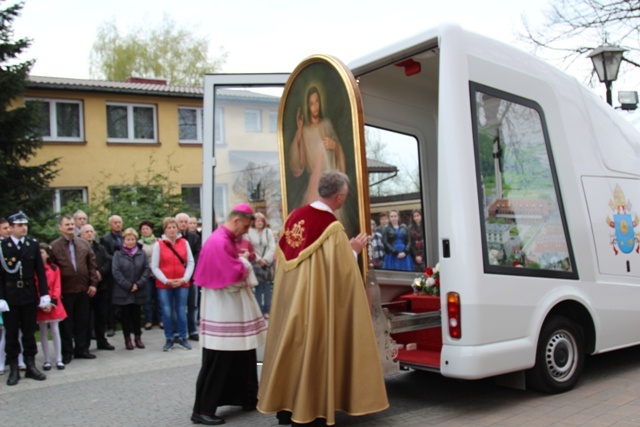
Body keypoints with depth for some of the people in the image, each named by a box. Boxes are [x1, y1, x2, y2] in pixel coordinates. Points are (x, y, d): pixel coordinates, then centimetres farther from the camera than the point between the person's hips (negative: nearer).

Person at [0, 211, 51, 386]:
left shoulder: (33, 244, 3)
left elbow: (40, 272, 4)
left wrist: (45, 296, 0)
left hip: (30, 296, 2)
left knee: (29, 333, 10)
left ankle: (30, 366, 20)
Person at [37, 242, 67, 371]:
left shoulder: (54, 268, 1)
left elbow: (57, 286, -1)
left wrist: (54, 300, -13)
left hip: (53, 304, 1)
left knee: (55, 331, 3)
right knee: (43, 333, 7)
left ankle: (58, 359, 8)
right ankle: (47, 360, 13)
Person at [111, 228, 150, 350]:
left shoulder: (142, 253, 4)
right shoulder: (118, 254, -2)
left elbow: (147, 270, 0)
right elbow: (115, 272, -9)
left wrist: (138, 284, -12)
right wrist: (128, 286, -14)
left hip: (138, 291, 2)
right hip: (123, 291, -2)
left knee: (136, 314, 10)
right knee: (126, 315, 6)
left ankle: (137, 337, 20)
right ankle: (127, 339, 15)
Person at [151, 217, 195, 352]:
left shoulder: (184, 243, 4)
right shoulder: (158, 244, -1)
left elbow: (190, 263, 3)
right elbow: (154, 266, -2)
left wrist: (185, 279, -9)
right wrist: (166, 280, -11)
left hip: (182, 284, 1)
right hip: (164, 285, -1)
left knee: (181, 312, 3)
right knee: (167, 312, 2)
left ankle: (182, 338, 17)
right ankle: (169, 339, 14)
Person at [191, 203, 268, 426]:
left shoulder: (226, 240, 13)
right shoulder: (220, 242, -19)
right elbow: (234, 275, -24)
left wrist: (241, 263, 0)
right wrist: (244, 263, -6)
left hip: (232, 308, 10)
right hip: (224, 309, -10)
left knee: (239, 356, 17)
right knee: (219, 361, -4)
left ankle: (246, 399, 28)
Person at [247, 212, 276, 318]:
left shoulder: (269, 232, 6)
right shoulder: (250, 232, -2)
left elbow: (272, 248, 1)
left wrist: (265, 259, -10)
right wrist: (259, 259, -11)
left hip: (268, 263, 2)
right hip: (255, 263, -2)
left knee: (267, 287, 3)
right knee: (258, 287, -5)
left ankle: (267, 310, 7)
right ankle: (259, 311, 0)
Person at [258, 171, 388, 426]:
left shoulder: (295, 216, 4)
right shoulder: (331, 226, -17)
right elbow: (340, 269, -17)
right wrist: (353, 250, 0)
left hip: (290, 298, 7)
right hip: (316, 301, -7)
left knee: (291, 346, 14)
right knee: (313, 350, 3)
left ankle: (285, 406, 25)